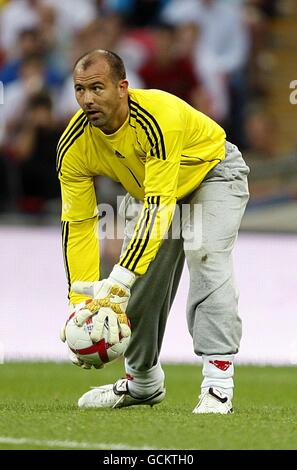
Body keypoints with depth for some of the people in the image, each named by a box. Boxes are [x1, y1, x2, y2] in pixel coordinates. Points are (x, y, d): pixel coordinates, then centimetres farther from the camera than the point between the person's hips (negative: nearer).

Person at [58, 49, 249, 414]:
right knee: (141, 275, 1)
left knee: (207, 258, -26)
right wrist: (82, 301, -30)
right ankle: (142, 382, 23)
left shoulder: (159, 118, -42)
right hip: (146, 185, 6)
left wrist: (117, 282, -50)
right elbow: (77, 225, -21)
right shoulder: (74, 145, -25)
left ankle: (218, 384, -28)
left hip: (212, 172, -6)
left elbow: (159, 208, -45)